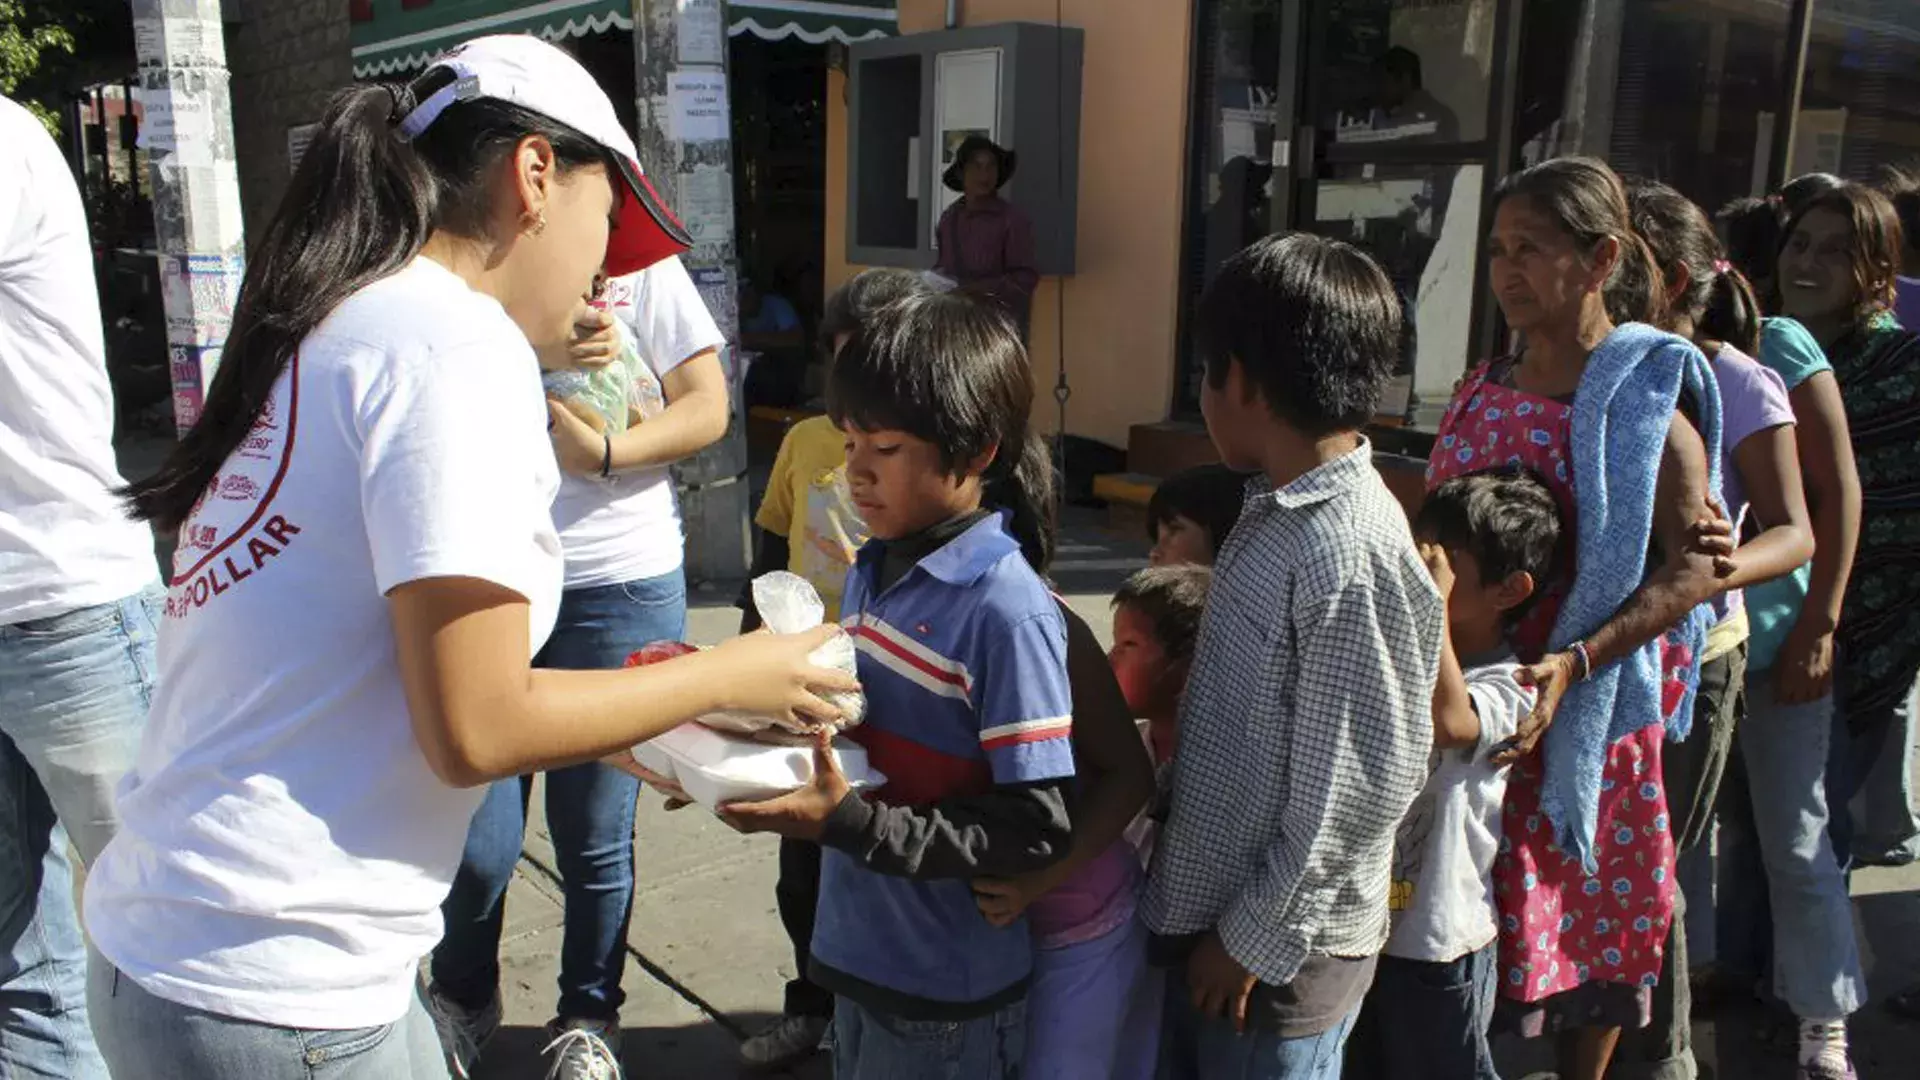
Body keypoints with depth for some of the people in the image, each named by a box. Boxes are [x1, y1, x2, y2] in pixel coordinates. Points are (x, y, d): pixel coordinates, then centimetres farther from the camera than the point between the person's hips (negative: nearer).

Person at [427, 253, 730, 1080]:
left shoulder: (643, 267, 1)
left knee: (596, 839, 10)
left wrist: (605, 452, -17)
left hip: (621, 585, -1)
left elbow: (707, 408, -1)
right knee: (476, 845, 4)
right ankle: (462, 999, 35)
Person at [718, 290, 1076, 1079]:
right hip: (855, 954, 7)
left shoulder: (1007, 612, -23)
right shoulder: (873, 569, 1)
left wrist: (846, 822, -25)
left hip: (946, 997, -6)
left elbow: (1039, 829, -22)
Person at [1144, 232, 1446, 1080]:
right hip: (1201, 916, 7)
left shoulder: (1353, 554, -25)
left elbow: (1358, 787, -21)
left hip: (1275, 953, -7)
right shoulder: (1273, 514, 2)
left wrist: (1259, 938, -13)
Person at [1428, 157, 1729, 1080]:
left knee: (1590, 921, 11)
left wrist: (1574, 663, -25)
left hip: (1585, 712, -4)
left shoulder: (1647, 396, -9)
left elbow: (1692, 569, -15)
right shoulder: (1480, 392, 7)